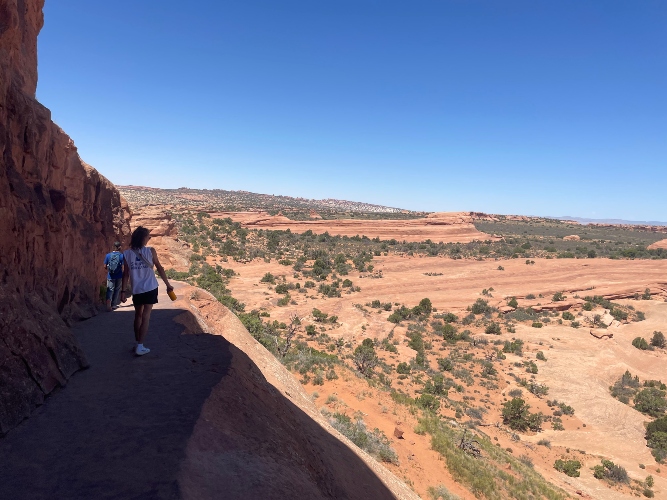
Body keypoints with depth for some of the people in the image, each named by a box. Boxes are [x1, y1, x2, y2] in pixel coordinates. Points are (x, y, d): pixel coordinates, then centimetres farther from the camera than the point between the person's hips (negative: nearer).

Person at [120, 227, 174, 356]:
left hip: (136, 289, 3)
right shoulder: (150, 251, -6)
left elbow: (126, 274, -2)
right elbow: (160, 269, -3)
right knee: (145, 317, -1)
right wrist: (168, 285, 5)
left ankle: (138, 344, 25)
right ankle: (140, 347, -3)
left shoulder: (127, 253, -1)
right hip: (150, 288, -3)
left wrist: (123, 291, 4)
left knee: (138, 315, 18)